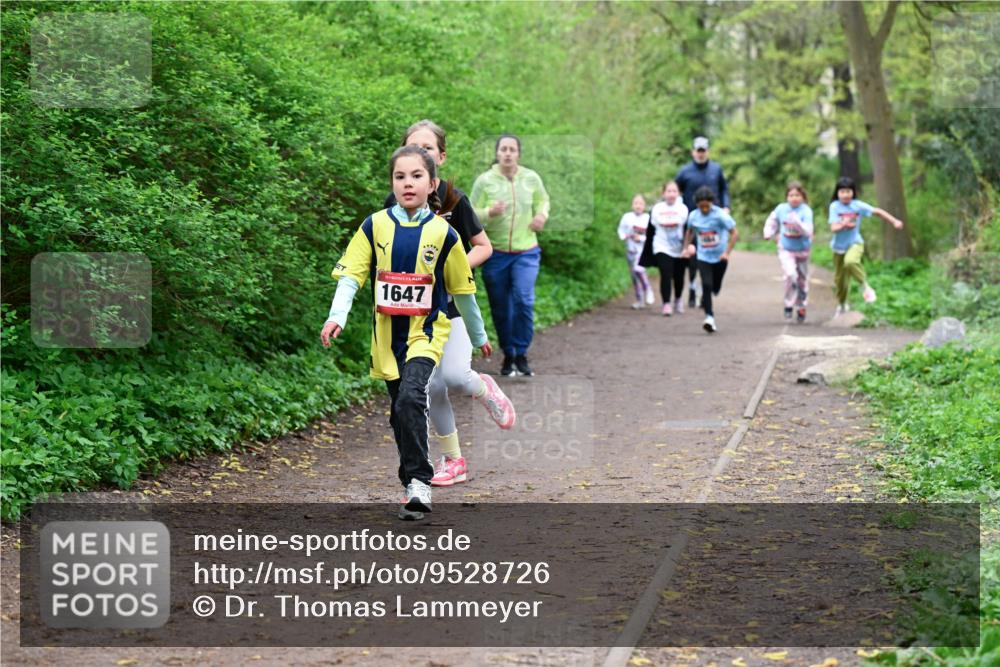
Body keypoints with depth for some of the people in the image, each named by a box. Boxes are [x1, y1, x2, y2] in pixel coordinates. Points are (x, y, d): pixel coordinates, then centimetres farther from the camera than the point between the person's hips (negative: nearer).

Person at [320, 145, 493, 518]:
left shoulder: (442, 233, -3)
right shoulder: (375, 226, -1)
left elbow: (462, 289, 7)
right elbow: (350, 275, -6)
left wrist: (478, 336, 17)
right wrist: (337, 316, -23)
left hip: (426, 332, -3)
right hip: (387, 334, 3)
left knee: (410, 399, -24)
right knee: (400, 413, 10)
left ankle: (419, 483, -19)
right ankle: (413, 484, 26)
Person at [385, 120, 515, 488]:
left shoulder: (452, 198, -8)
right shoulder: (394, 203, 1)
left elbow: (483, 247, -1)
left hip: (454, 302, -3)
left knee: (455, 377, -20)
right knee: (432, 386, 3)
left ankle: (484, 389, 16)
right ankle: (452, 461, 17)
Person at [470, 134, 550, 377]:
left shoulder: (531, 178, 2)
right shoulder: (484, 181, -5)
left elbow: (543, 200, 20)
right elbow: (472, 213, -4)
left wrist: (542, 215, -1)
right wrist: (490, 212, -24)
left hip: (526, 251, 0)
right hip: (495, 253, 0)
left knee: (524, 300, -15)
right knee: (500, 307, 6)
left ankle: (521, 354, 0)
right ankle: (508, 356, 23)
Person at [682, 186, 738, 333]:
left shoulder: (720, 215, -16)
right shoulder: (693, 216, -5)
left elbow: (734, 233, -13)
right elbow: (690, 232, 16)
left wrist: (727, 252, -21)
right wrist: (686, 247, 4)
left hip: (720, 257, -1)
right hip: (703, 257, 1)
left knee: (715, 288, 13)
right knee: (706, 285, -16)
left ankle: (705, 300, 46)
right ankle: (709, 317, -17)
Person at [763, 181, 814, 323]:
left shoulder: (806, 211, -16)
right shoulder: (781, 209, -7)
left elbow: (808, 231, -26)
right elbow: (772, 221, 13)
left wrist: (798, 223, -43)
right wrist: (768, 233, -5)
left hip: (802, 250, 0)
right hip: (786, 249, 0)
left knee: (802, 279, 15)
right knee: (791, 275, -24)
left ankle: (801, 307, 37)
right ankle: (789, 305, -7)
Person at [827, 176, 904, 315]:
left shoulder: (858, 205, -8)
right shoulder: (835, 206, -10)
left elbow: (877, 211, -2)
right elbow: (833, 228, -17)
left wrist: (894, 221, -10)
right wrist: (842, 225, -39)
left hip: (855, 243, -2)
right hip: (839, 246, 2)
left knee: (850, 261, -37)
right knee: (839, 278, 12)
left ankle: (865, 286, -15)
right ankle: (841, 305, 39)